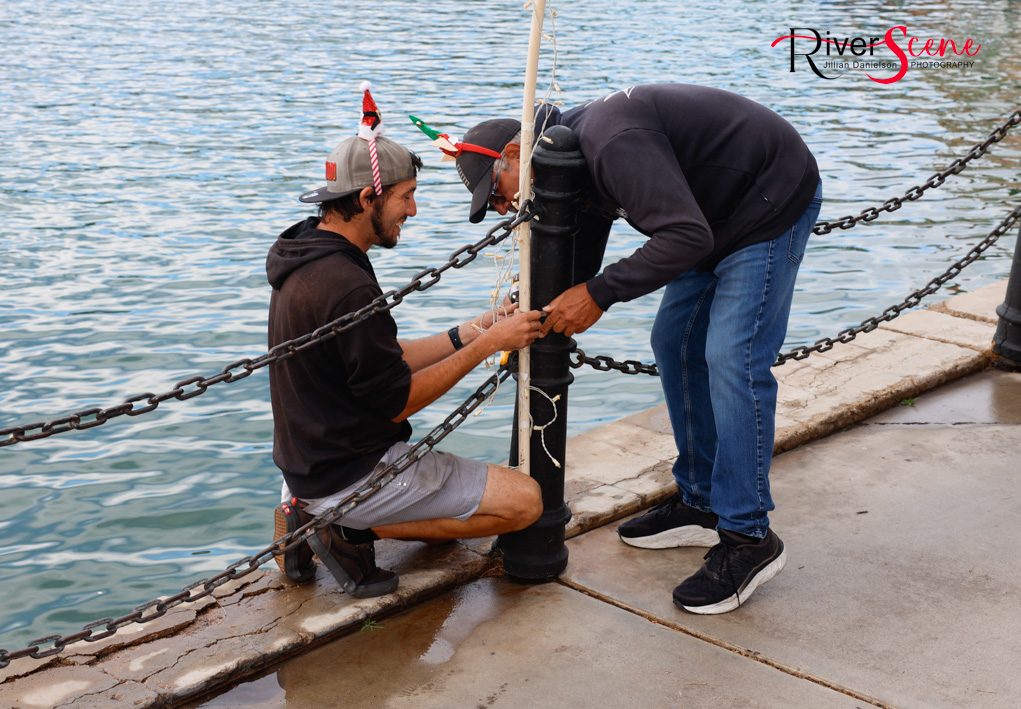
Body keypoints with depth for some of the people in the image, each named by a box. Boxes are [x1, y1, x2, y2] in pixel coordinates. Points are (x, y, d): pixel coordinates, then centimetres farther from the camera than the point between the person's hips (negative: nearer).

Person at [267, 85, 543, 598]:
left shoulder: (307, 262, 7)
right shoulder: (348, 286, -25)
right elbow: (397, 400, -19)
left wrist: (470, 332, 6)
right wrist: (489, 344, -12)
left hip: (311, 462, 10)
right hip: (350, 474, -10)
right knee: (523, 501, -7)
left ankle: (316, 517, 12)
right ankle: (352, 532, -5)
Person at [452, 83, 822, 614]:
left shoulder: (612, 145, -29)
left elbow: (686, 237, -36)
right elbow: (576, 268, 14)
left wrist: (599, 293, -31)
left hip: (773, 203, -10)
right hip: (716, 211, 11)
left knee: (732, 359, -15)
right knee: (675, 344, 10)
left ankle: (748, 539, -8)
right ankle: (700, 503, 19)